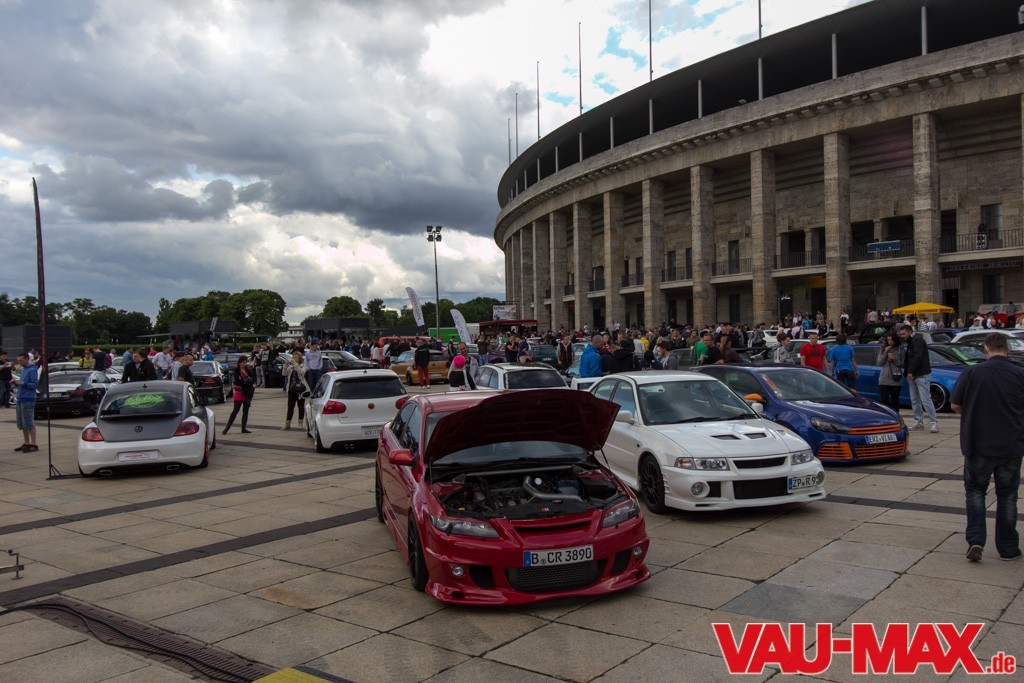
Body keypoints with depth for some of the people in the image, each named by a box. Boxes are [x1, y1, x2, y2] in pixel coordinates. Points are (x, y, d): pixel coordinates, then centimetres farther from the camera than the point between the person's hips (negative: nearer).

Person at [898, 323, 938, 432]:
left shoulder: (917, 340, -10)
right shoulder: (910, 342, 20)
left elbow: (917, 357, -20)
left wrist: (911, 371, -20)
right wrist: (907, 372, 5)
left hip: (921, 375, -10)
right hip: (912, 375, 10)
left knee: (926, 400, -10)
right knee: (915, 400, 10)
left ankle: (934, 422, -7)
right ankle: (919, 422, 15)